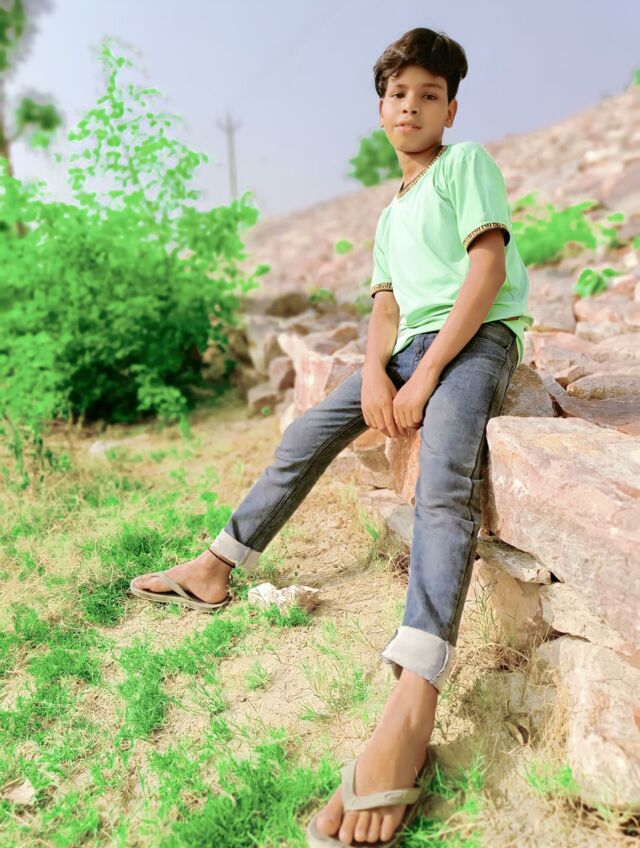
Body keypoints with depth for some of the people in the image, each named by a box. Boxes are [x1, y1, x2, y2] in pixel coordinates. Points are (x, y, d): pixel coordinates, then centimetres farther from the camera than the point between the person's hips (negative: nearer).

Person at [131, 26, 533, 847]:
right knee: (307, 431, 4)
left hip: (479, 336, -8)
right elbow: (385, 309, 13)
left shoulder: (468, 162, 3)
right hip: (412, 347, 8)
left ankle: (412, 702, -46)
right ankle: (217, 566, 15)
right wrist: (375, 372, -10)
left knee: (443, 479, -34)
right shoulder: (389, 216, 23)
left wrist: (424, 376, -19)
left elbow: (488, 269, -12)